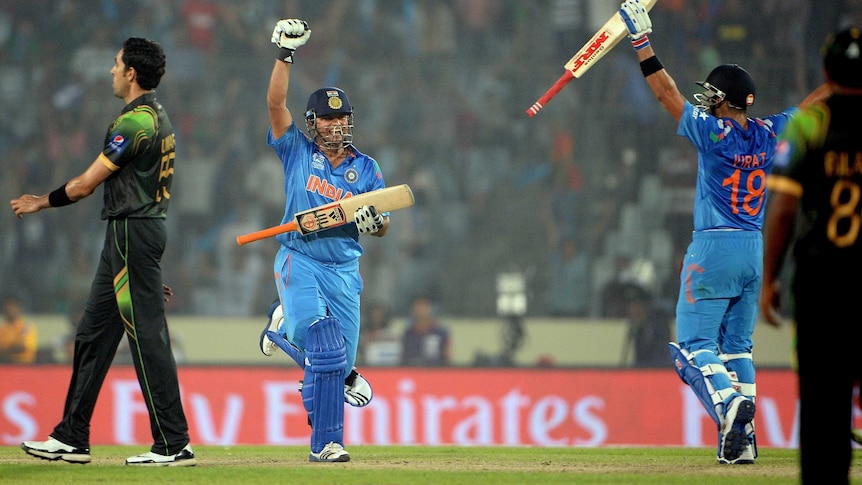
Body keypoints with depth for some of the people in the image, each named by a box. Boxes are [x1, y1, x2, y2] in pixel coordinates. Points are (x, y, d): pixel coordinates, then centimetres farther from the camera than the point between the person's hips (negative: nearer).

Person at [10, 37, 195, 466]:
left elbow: (85, 185, -12)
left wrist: (42, 203, 3)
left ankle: (173, 444, -9)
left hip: (133, 233, -11)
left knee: (148, 336, -9)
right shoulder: (156, 115, 15)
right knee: (93, 333, 14)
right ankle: (72, 438, 18)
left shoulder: (135, 122, -17)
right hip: (135, 232, 11)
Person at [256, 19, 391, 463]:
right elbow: (275, 103, -9)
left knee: (339, 362, 3)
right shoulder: (298, 150, 3)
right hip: (299, 263, -4)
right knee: (325, 342, -24)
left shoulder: (364, 168, 8)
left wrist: (375, 223, -18)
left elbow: (382, 224, 6)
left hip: (343, 271, 4)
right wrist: (285, 55, -19)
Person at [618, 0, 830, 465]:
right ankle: (742, 439, 5)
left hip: (713, 251, -6)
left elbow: (666, 92, -6)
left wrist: (641, 38, -1)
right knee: (736, 348, 12)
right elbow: (812, 104, 17)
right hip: (755, 252, 6)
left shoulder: (713, 131, -10)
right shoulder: (767, 134, 4)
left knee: (695, 345, -4)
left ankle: (730, 405, -28)